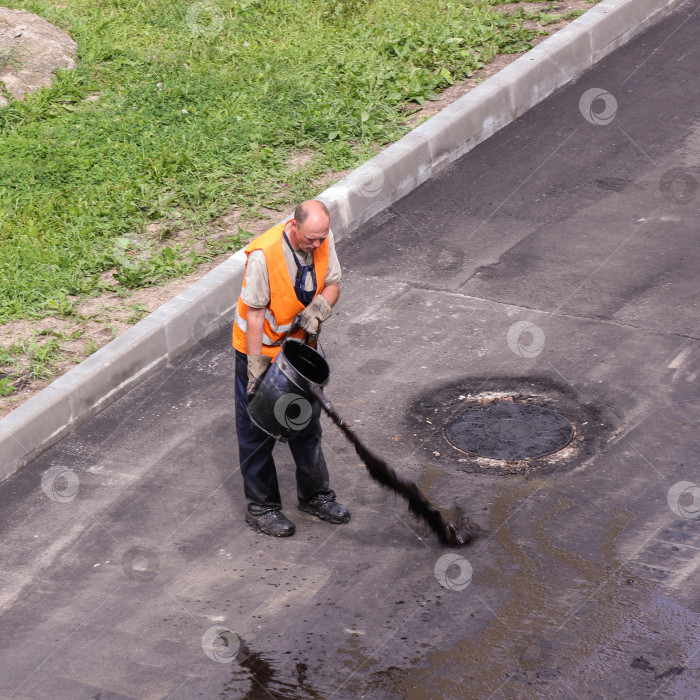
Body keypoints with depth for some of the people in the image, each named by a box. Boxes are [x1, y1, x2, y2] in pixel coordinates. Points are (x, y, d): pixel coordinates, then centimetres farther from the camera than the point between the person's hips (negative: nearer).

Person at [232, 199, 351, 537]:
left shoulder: (323, 241, -13)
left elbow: (332, 284, 2)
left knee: (307, 420, 19)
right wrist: (256, 366, -22)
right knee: (258, 430, 7)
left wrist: (319, 307, -21)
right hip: (261, 347, -6)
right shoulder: (264, 254, -30)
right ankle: (261, 507, 21)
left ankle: (314, 495, 36)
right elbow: (255, 312, -24)